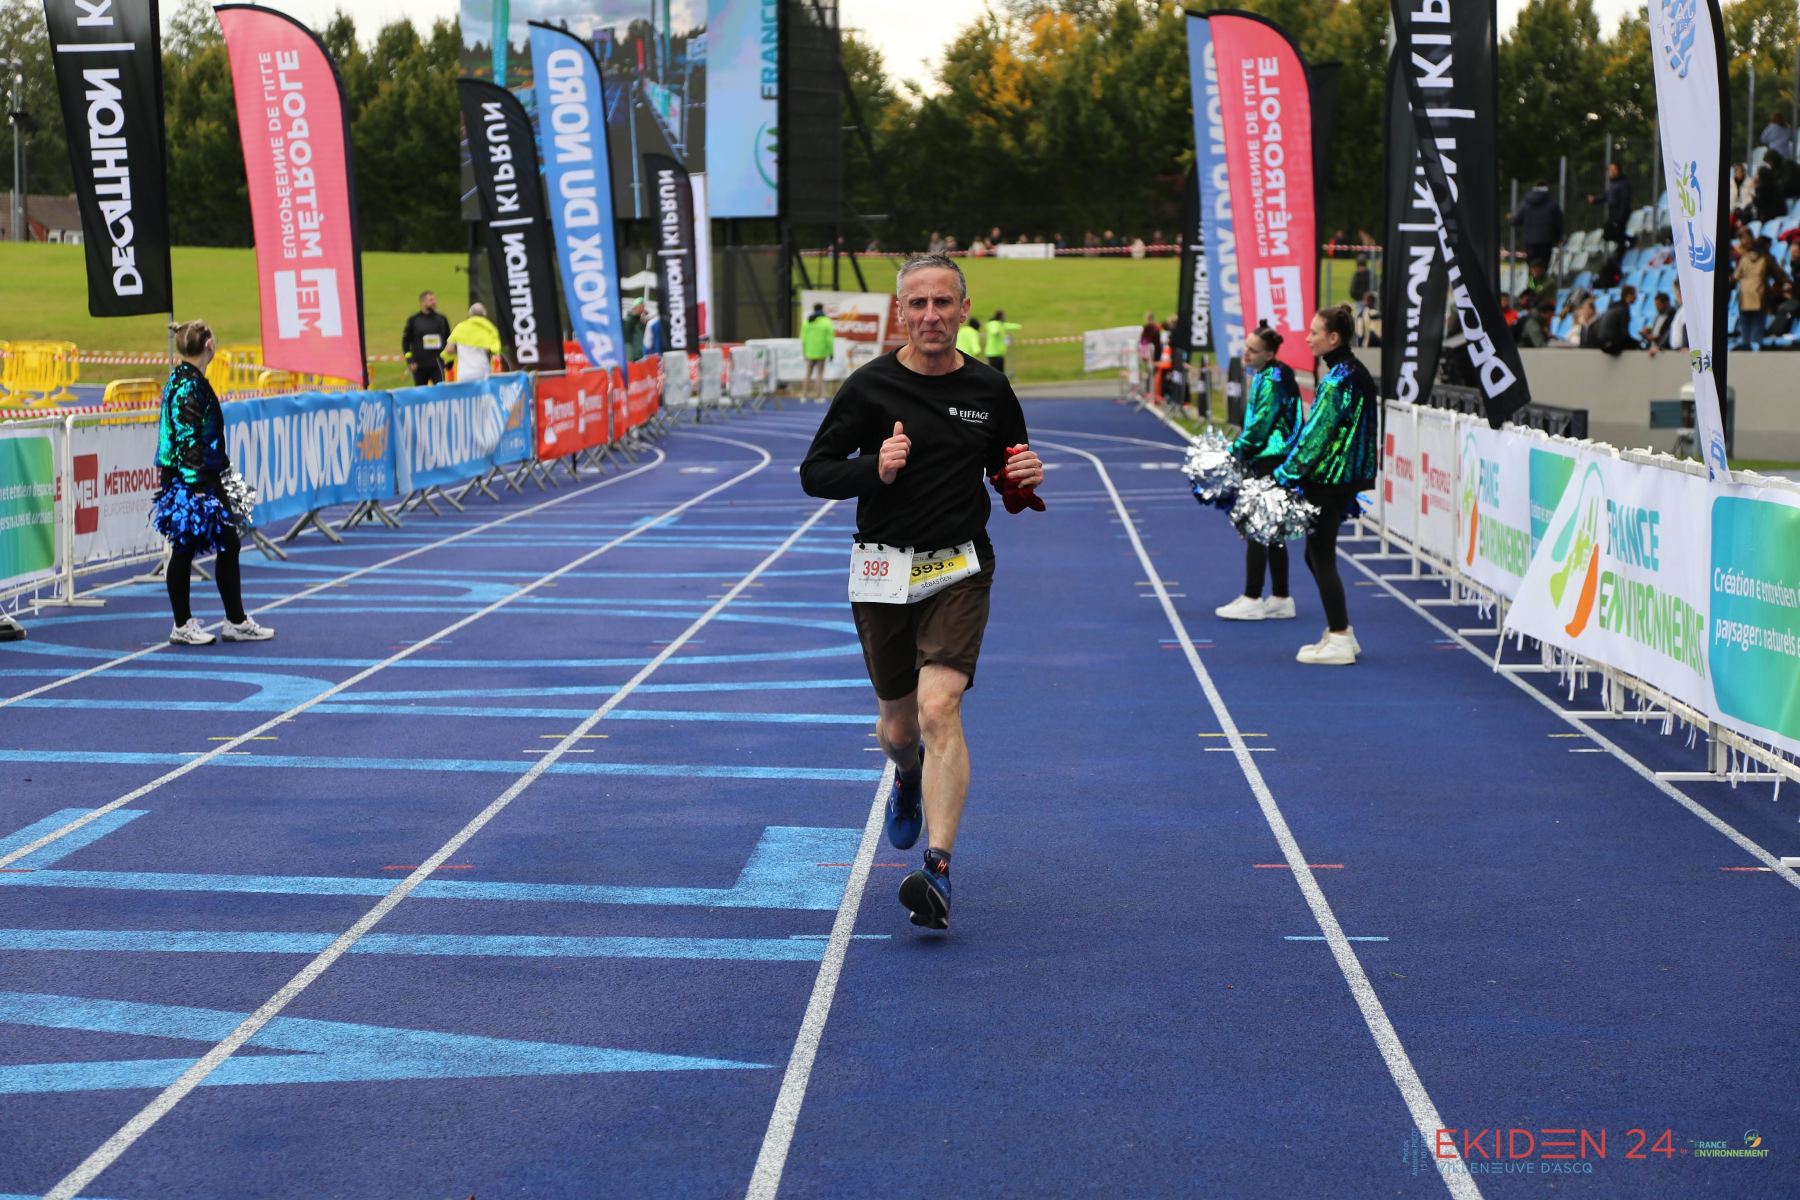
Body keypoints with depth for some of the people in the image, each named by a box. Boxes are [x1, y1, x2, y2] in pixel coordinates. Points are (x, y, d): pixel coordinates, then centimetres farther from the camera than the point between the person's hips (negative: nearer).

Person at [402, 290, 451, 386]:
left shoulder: (441, 319, 9)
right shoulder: (413, 320, 3)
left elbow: (449, 340, 17)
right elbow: (405, 341, 3)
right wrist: (410, 361, -7)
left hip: (438, 366, 1)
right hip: (419, 366, -1)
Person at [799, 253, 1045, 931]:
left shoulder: (989, 390, 2)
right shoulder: (870, 387, -4)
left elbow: (1011, 480, 16)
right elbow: (814, 473, -2)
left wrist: (1027, 485, -8)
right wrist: (875, 467, -21)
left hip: (959, 570, -1)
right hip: (883, 571, 1)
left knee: (939, 709, -19)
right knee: (898, 726, 14)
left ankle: (938, 871, -22)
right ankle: (909, 779, 53)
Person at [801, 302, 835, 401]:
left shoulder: (807, 322, 2)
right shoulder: (827, 321, -7)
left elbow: (803, 338, 3)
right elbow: (829, 338, -10)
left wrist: (804, 352, 11)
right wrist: (831, 352, -2)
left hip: (809, 352, 3)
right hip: (821, 352, -3)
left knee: (808, 373, 14)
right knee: (820, 374, 3)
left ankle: (804, 395, 13)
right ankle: (818, 396, 2)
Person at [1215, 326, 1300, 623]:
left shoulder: (1271, 380, -16)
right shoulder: (1261, 375, 13)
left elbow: (1260, 424, -18)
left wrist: (1237, 449, -9)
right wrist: (1241, 448, 12)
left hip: (1270, 461, -10)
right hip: (1267, 458, 10)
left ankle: (1252, 600, -2)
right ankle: (1281, 599, 17)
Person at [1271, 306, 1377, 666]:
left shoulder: (1339, 379, -18)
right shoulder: (1354, 373, 11)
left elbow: (1317, 433, -19)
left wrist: (1286, 474, -15)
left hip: (1330, 477, -10)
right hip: (1345, 477, 10)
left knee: (1321, 556, -2)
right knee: (1318, 555, 16)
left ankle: (1339, 640, 3)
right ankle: (1340, 633, 22)